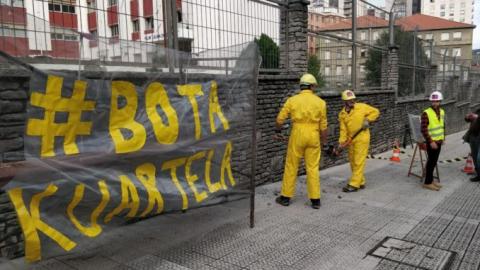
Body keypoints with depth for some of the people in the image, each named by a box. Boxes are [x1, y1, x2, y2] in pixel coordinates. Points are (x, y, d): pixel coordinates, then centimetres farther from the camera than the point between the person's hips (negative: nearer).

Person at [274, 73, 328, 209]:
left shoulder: (292, 100, -2)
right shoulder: (320, 102, 0)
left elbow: (280, 119, -1)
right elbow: (323, 125, 2)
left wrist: (278, 131, 17)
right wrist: (324, 140, 14)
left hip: (297, 136, -1)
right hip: (313, 137, 1)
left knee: (291, 166, 9)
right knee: (313, 168, 7)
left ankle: (286, 197, 17)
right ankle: (315, 200, 11)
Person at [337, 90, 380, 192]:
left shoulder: (362, 107, -6)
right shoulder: (342, 114, 2)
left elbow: (375, 111, 4)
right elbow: (343, 129, -1)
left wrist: (368, 120, -9)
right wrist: (342, 142, -11)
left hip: (362, 138, -5)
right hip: (351, 140, 5)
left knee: (358, 162, -6)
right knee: (352, 162, 13)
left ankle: (354, 184, -2)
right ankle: (360, 182, 28)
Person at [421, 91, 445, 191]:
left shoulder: (442, 112, 7)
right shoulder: (426, 113, -16)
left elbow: (442, 125, 19)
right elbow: (424, 129, -18)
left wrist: (443, 138, 14)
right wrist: (431, 141, -20)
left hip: (439, 141, 7)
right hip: (431, 141, -7)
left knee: (434, 161, 13)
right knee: (431, 161, -3)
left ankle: (431, 180, 24)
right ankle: (427, 182, 5)